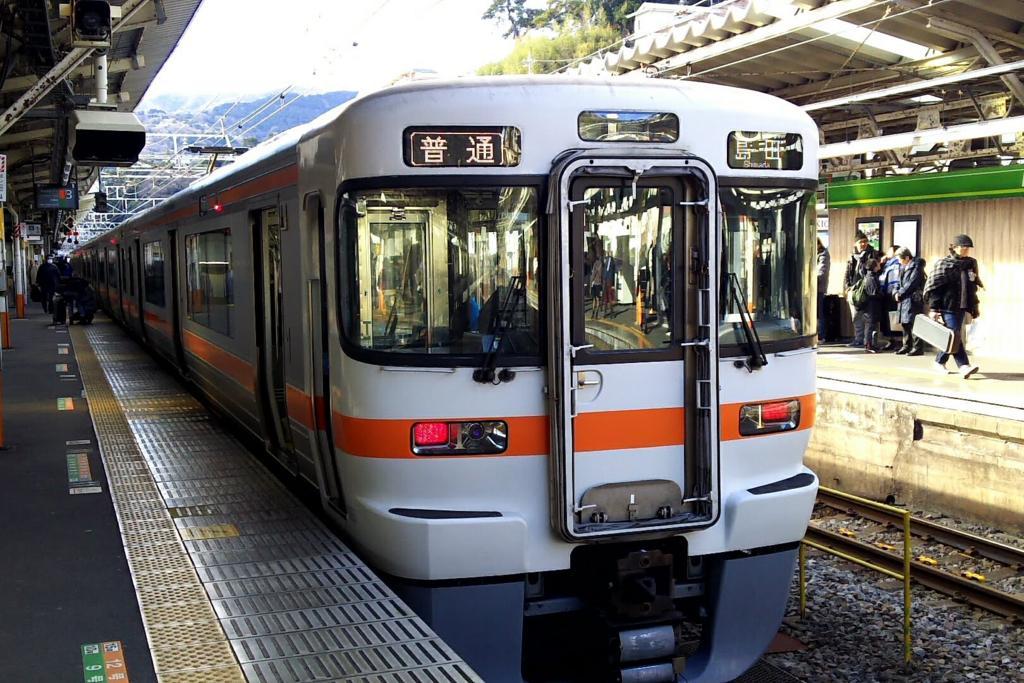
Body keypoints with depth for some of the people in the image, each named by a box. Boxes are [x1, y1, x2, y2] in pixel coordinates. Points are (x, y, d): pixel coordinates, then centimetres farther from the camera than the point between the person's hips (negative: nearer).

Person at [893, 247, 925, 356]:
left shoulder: (916, 267, -10)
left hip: (913, 299, -9)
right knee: (905, 324, 13)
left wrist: (900, 294, -12)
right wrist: (896, 292, -1)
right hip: (904, 299, 9)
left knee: (914, 324, -9)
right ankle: (907, 346, 22)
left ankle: (918, 348, -8)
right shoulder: (903, 267, 16)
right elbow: (900, 282, 18)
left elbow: (911, 283, -17)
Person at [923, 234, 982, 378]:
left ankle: (940, 362, 22)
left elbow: (973, 287, 19)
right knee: (954, 335, -10)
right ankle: (964, 366, -10)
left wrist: (974, 306, 17)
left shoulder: (971, 264, 11)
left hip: (962, 307, 6)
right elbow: (933, 286, -8)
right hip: (947, 306, -6)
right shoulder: (944, 264, -6)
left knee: (952, 336, 9)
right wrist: (933, 308, -12)